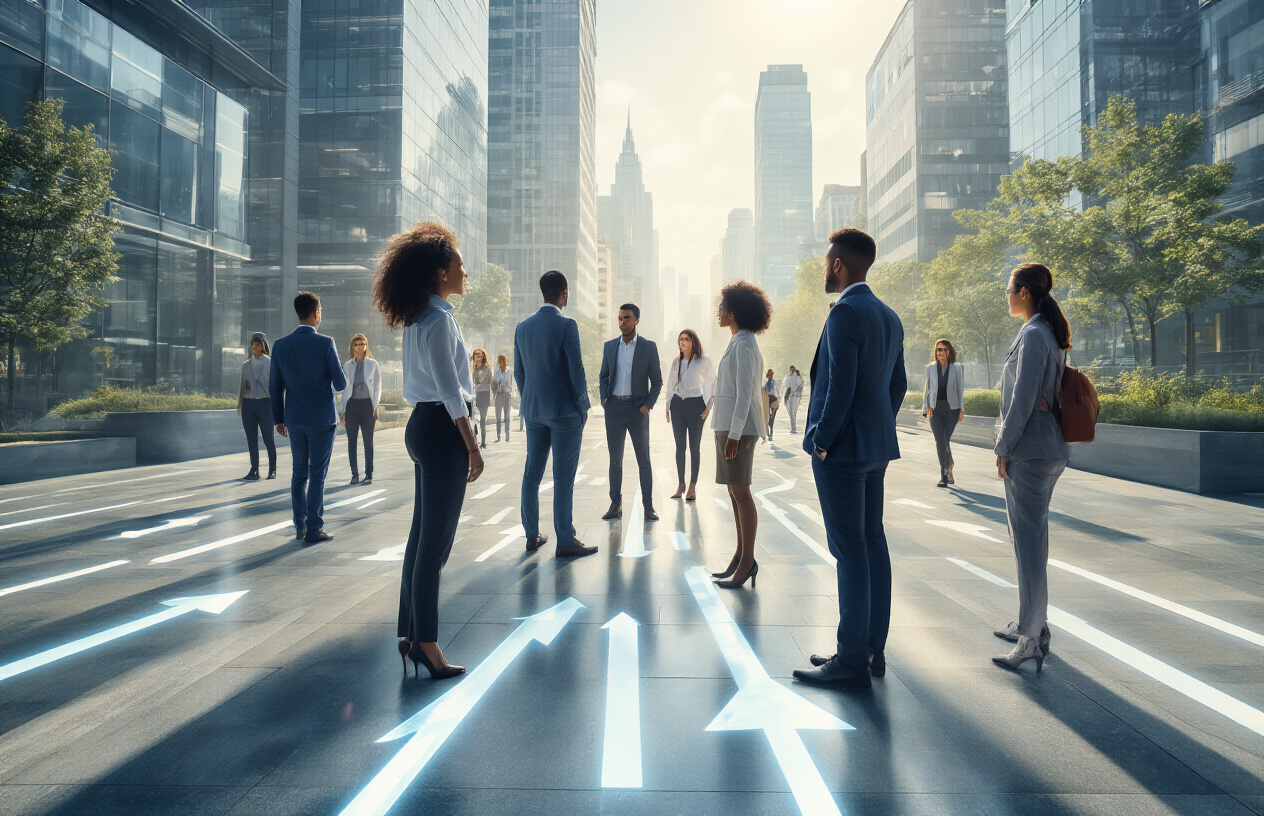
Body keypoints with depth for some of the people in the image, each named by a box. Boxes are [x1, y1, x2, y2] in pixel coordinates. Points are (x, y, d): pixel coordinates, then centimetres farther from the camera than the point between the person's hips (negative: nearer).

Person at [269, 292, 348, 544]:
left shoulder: (280, 345, 2)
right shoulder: (325, 344, -12)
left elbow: (275, 386, 6)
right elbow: (340, 384, -8)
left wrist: (279, 418, 15)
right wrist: (340, 370, 13)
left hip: (294, 419, 5)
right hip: (321, 419, -4)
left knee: (299, 473, 14)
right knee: (317, 475, 1)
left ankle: (299, 527, 19)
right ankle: (314, 529, 3)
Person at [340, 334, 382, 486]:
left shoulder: (373, 364, 3)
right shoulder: (346, 366, 7)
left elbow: (377, 388, 4)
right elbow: (344, 389, 9)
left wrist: (375, 408, -3)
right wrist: (343, 410, 4)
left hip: (367, 405, -2)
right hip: (352, 405, 2)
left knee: (368, 441, 2)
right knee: (351, 441, 3)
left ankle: (369, 475, 8)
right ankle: (354, 474, 11)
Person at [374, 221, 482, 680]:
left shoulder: (418, 319, 16)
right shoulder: (438, 320, -14)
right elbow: (450, 392, -18)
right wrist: (473, 448, -15)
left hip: (422, 426, 10)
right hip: (442, 430, -10)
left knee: (422, 534, 13)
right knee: (436, 539, -3)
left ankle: (409, 634, 22)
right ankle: (425, 642, 6)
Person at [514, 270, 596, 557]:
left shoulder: (522, 327, 7)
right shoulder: (566, 325, -12)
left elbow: (518, 372, 11)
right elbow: (576, 370, -14)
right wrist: (582, 406, -2)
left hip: (534, 411, 6)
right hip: (564, 410, -6)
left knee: (532, 474, 12)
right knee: (564, 477, -2)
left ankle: (532, 536, 19)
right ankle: (565, 541, 3)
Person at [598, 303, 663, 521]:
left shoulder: (648, 347, -1)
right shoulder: (609, 346, 8)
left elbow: (657, 381, 2)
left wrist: (648, 405, -9)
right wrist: (604, 399, 3)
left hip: (637, 409, -3)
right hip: (614, 408, 3)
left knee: (644, 460, -1)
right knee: (615, 460, 6)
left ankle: (648, 507, 6)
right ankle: (616, 505, 13)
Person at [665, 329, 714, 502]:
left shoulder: (704, 360, -1)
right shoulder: (676, 362, 11)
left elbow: (714, 383, 2)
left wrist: (709, 406, -5)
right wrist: (668, 407, 10)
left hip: (696, 405, -4)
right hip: (678, 405, 4)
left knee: (695, 447, 2)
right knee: (680, 446, 5)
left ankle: (693, 486, 8)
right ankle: (681, 485, 13)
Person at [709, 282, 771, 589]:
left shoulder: (744, 345, -13)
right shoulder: (738, 342, 16)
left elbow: (745, 392, -19)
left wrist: (734, 433, -21)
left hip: (739, 427, -10)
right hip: (730, 425, 10)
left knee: (740, 492, -6)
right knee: (735, 492, 12)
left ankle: (748, 561, 1)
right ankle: (741, 556, 19)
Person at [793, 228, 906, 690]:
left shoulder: (846, 311, -14)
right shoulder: (889, 316, 15)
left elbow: (841, 385, -21)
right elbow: (898, 383, 17)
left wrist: (822, 440, -13)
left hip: (842, 448, -10)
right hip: (876, 447, 10)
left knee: (850, 550, -5)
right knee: (872, 541, 13)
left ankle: (852, 662, 2)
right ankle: (873, 650, 22)